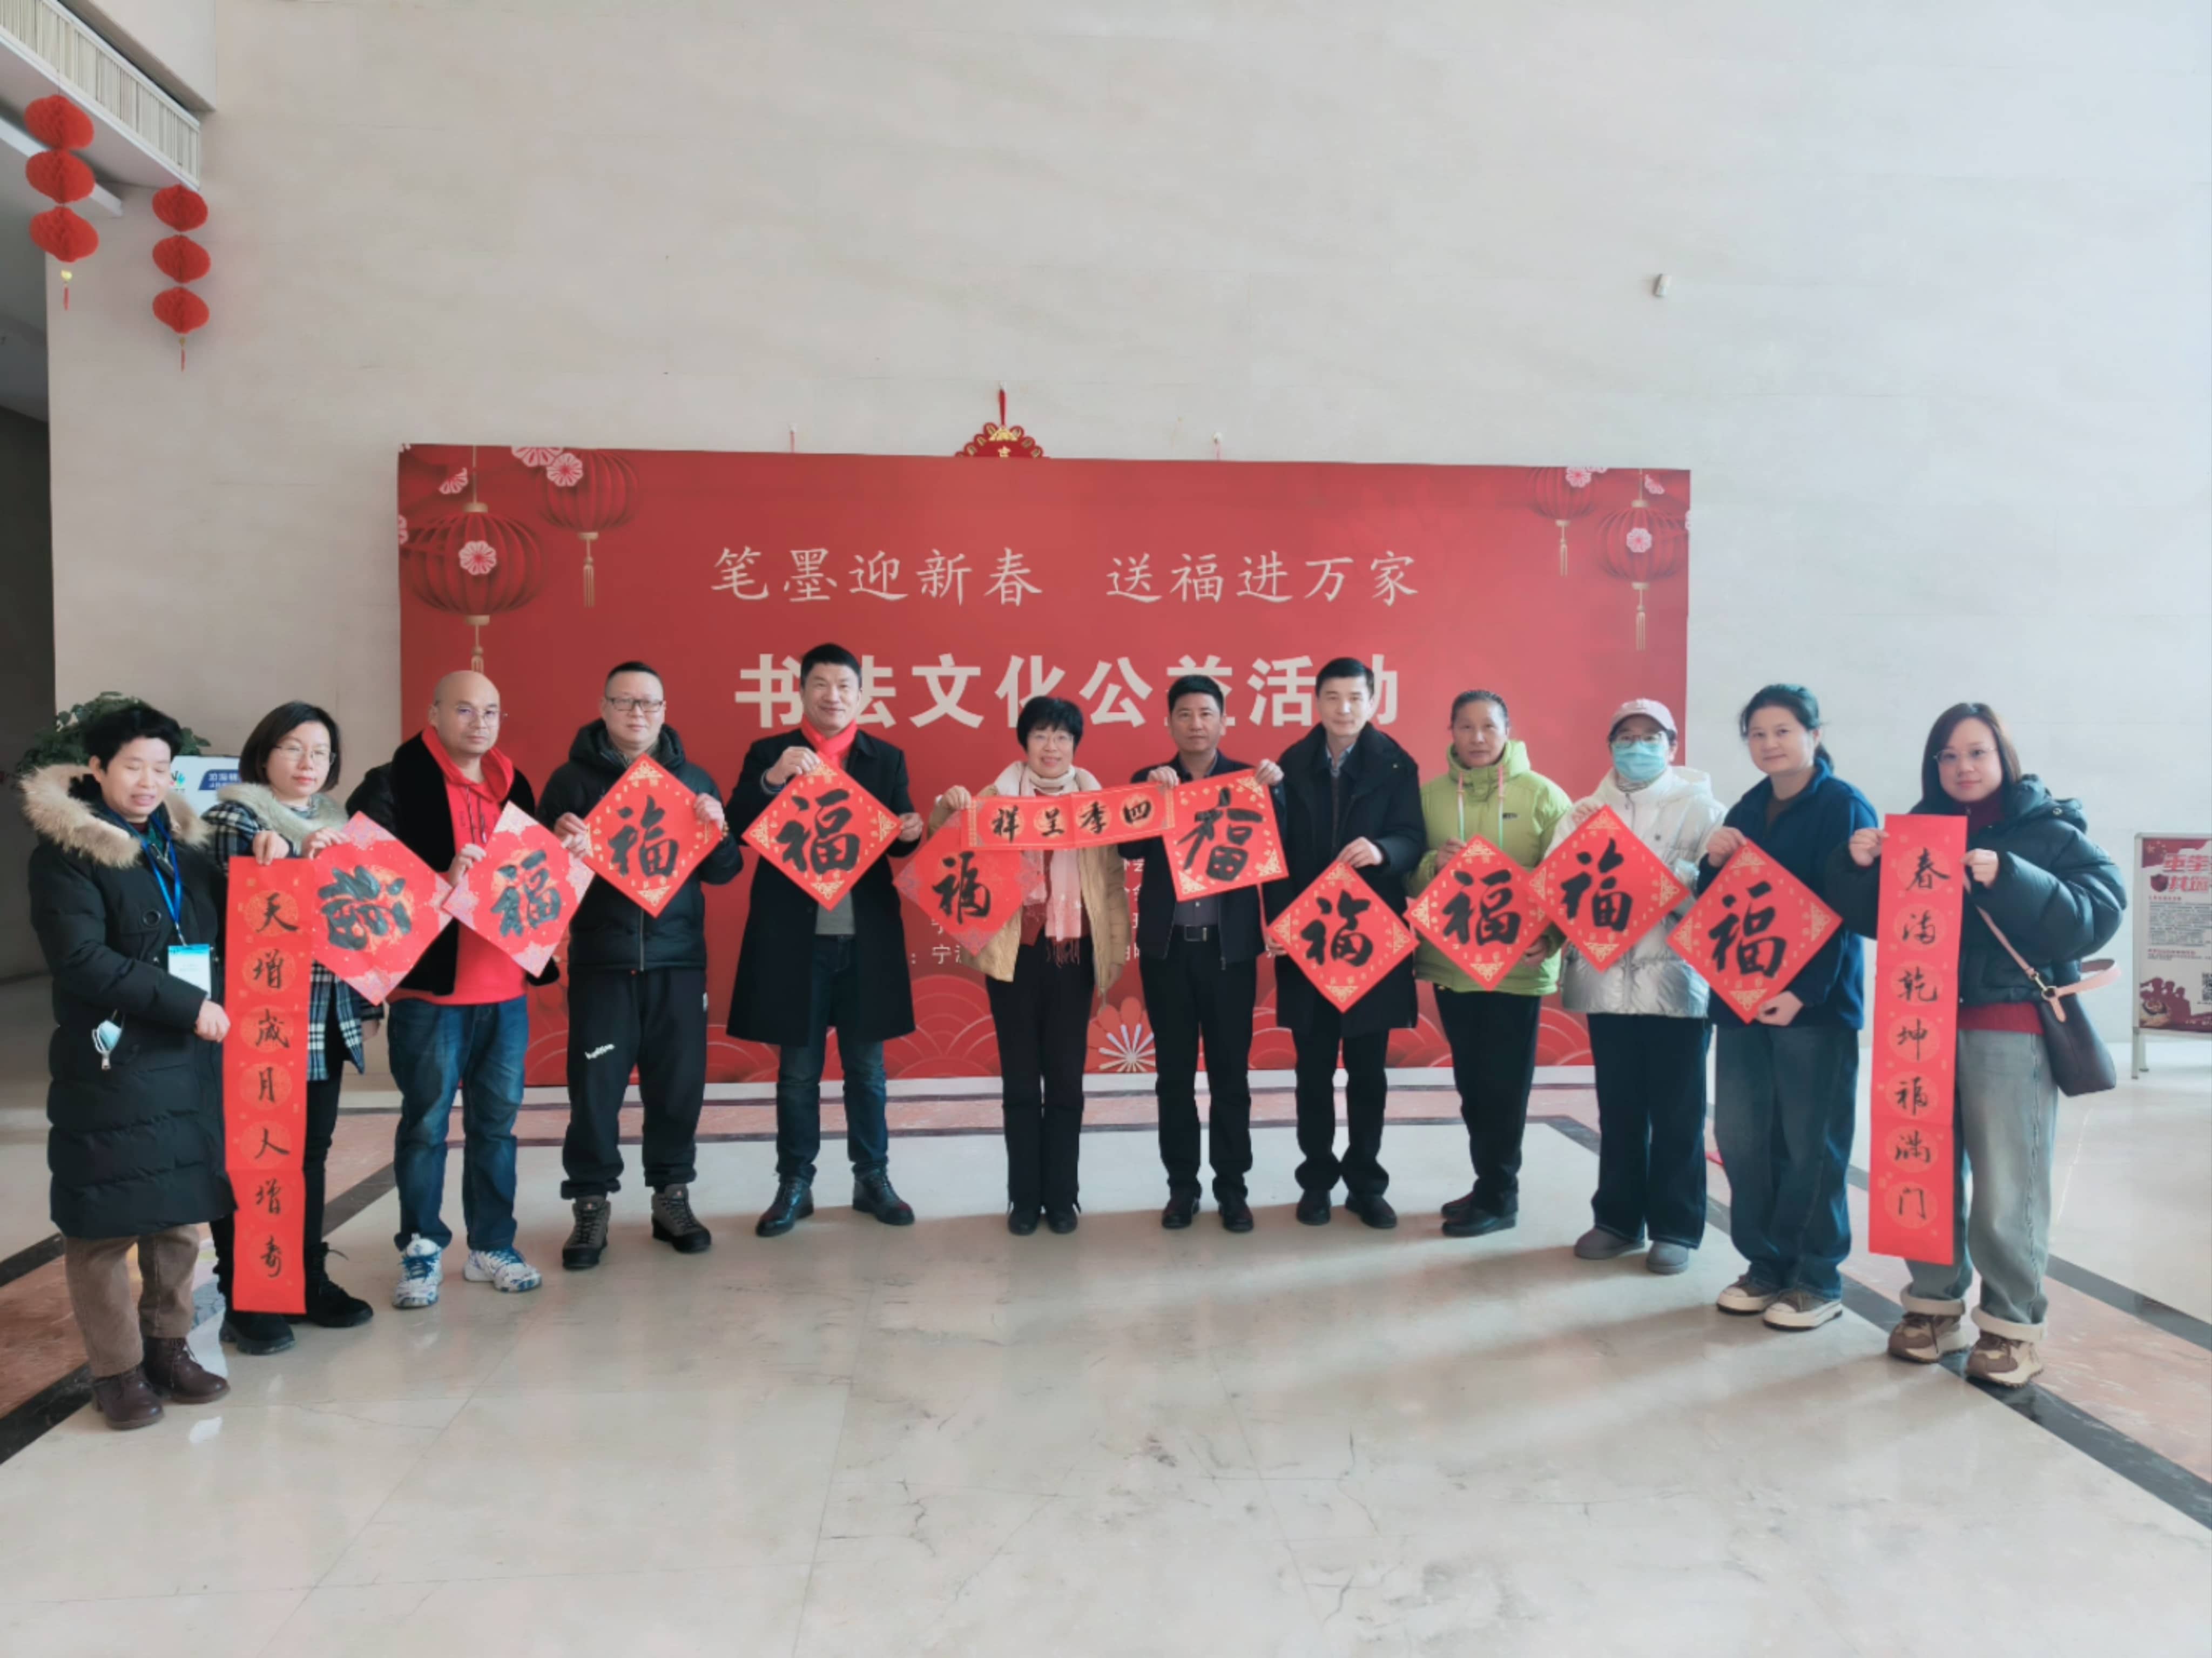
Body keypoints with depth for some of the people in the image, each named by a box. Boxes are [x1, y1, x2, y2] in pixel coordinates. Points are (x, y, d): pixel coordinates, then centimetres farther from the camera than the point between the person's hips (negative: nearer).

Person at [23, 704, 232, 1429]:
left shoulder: (181, 839, 13)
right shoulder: (65, 848, -5)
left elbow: (223, 927, 18)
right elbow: (82, 959, -14)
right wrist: (187, 1005, -17)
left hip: (190, 1059, 6)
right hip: (111, 1065, -5)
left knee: (181, 1212, 11)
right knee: (105, 1220, 2)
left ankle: (167, 1347, 25)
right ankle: (116, 1369, 14)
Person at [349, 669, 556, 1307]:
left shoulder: (513, 785, 13)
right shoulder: (394, 785, -6)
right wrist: (440, 883, -24)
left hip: (505, 986, 5)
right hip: (430, 986, -5)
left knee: (497, 1121, 12)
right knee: (425, 1122, 5)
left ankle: (492, 1246, 23)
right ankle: (421, 1251, 18)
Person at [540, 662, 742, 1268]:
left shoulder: (693, 779, 10)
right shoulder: (572, 779, 4)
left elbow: (723, 870, 9)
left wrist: (718, 831, -10)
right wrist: (558, 842, -20)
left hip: (678, 958, 2)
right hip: (600, 961, -2)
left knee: (679, 1083, 6)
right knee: (595, 1086, 0)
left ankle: (672, 1196, 19)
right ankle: (592, 1204, 13)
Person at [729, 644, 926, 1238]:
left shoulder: (887, 758, 8)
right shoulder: (768, 754, 3)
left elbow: (899, 838, 4)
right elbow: (738, 831, -8)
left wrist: (910, 834, -19)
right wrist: (771, 779, -22)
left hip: (866, 936, 1)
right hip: (795, 937, -1)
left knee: (866, 1065, 10)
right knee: (797, 1068, 8)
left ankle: (873, 1179, 22)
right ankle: (794, 1185, 19)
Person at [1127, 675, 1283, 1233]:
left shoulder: (1247, 777, 4)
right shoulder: (1148, 781, 6)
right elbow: (1130, 849, -7)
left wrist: (1274, 788, -19)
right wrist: (1152, 793, -19)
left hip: (1230, 945, -1)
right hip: (1167, 945, 1)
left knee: (1230, 1072, 5)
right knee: (1173, 1072, 7)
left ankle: (1232, 1187, 16)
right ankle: (1181, 1186, 18)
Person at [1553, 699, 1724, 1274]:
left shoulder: (1701, 809, 3)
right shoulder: (1586, 811, 11)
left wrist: (1663, 874, -23)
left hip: (1677, 979, -3)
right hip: (1607, 979, 3)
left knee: (1676, 1113, 3)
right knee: (1618, 1109, 11)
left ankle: (1676, 1227, 15)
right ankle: (1618, 1217, 23)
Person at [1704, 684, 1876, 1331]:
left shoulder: (1844, 808, -5)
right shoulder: (1746, 810, 13)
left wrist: (1805, 990, -21)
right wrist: (1714, 863, -5)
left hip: (1814, 1001, -6)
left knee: (1811, 1144, 1)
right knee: (1740, 1136, 7)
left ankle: (1817, 1278, 14)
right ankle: (1765, 1263, 20)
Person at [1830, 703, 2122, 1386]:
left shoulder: (2051, 831, 2)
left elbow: (2097, 914, -12)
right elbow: (1872, 918, 11)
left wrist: (2006, 880, -24)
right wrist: (1857, 867, -8)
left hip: (2010, 1028, -4)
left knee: (2005, 1191, -4)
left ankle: (2013, 1325, 10)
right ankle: (1935, 1304, 21)